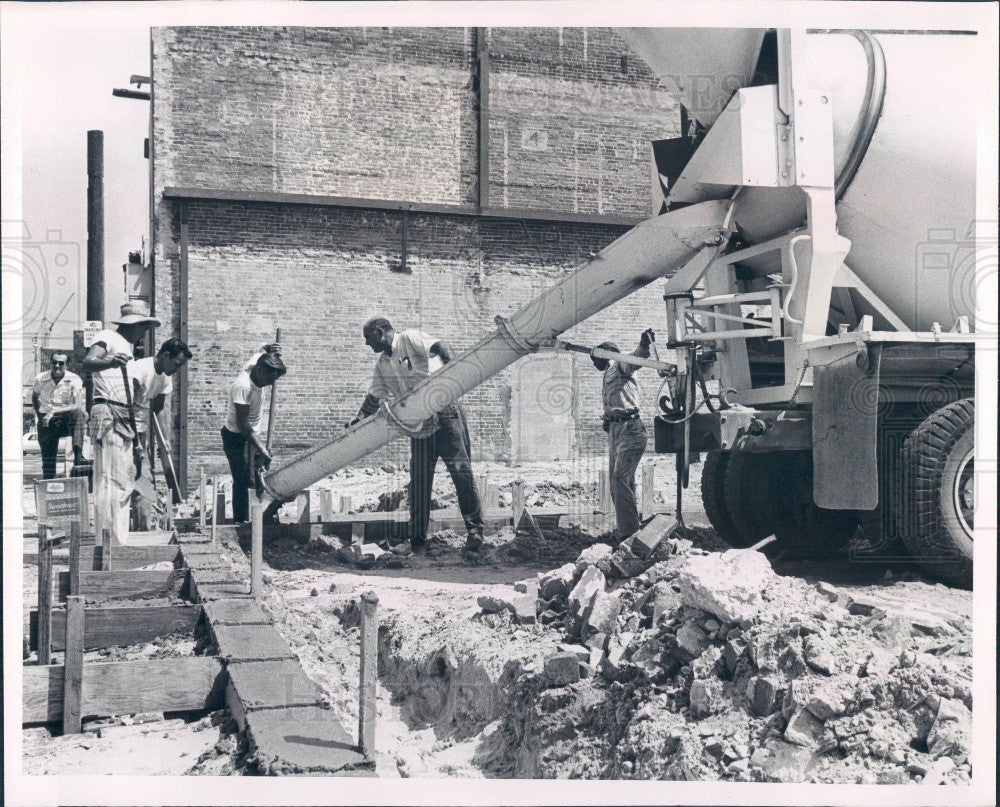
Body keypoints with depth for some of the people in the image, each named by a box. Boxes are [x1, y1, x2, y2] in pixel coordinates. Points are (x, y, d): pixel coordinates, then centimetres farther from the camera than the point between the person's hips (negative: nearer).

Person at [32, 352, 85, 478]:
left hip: (66, 421, -2)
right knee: (48, 462, -5)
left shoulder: (74, 380, -10)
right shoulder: (40, 378, -1)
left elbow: (78, 406, -21)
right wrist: (40, 417, 9)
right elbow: (34, 398, 20)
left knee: (78, 413, -36)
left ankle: (78, 456, -43)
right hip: (46, 423, 2)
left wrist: (53, 412, -27)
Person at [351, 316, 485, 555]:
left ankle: (475, 530, 0)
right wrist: (357, 421, 12)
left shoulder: (410, 339, -4)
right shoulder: (382, 365, 17)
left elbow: (438, 347, -19)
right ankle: (417, 539, 6)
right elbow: (374, 397, 23)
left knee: (461, 469, -6)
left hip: (445, 412, -7)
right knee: (418, 477, 2)